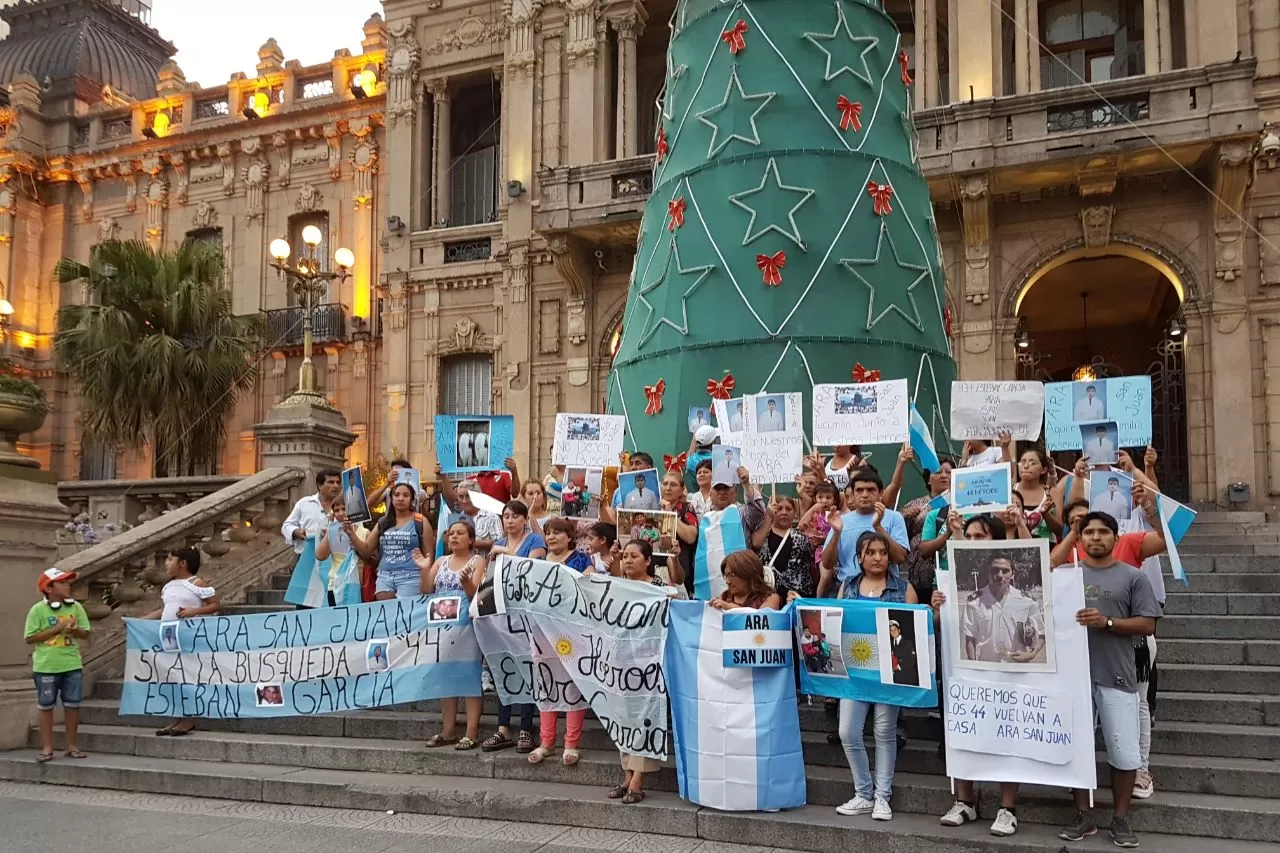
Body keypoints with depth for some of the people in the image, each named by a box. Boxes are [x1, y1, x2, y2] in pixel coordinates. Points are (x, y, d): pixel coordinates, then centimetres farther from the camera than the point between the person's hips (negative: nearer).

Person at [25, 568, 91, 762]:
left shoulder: (75, 607, 2)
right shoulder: (38, 610, -7)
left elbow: (85, 633, 5)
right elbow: (30, 638, -11)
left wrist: (75, 630, -17)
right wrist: (56, 628, -17)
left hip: (72, 665, 3)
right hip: (46, 667, -3)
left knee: (72, 704, 6)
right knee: (46, 706, 6)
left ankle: (71, 745, 17)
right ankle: (47, 747, 14)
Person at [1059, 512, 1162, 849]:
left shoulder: (1133, 577, 3)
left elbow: (1147, 624, -2)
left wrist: (1107, 622, -14)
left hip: (1117, 677, -2)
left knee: (1124, 752, 0)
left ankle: (1121, 820, 14)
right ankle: (1083, 816, 18)